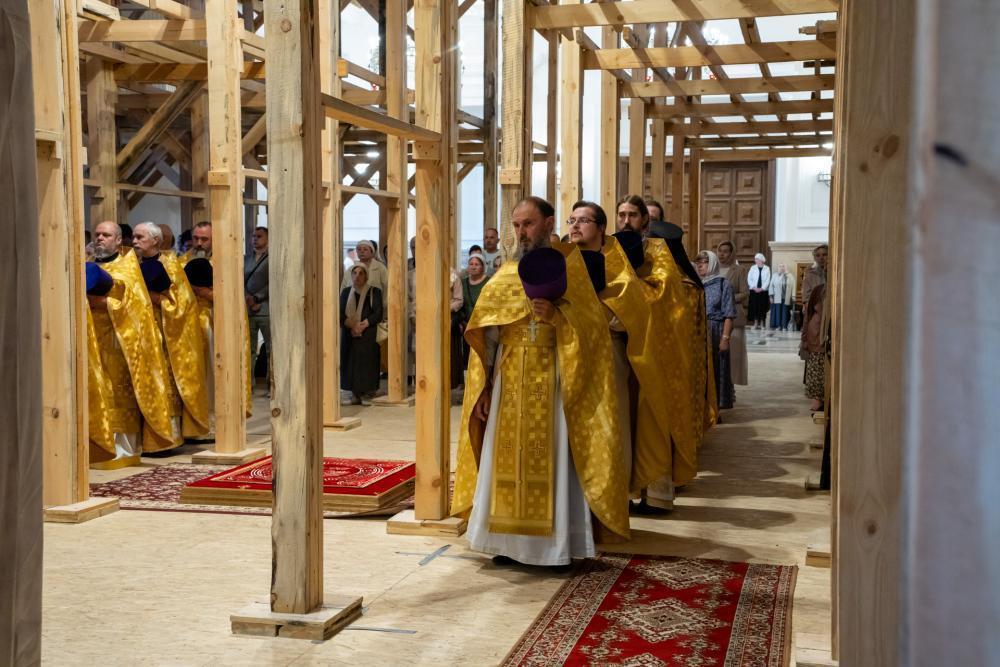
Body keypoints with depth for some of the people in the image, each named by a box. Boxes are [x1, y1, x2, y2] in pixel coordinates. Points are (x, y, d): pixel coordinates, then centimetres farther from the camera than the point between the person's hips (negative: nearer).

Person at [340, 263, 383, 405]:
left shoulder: (374, 292, 3)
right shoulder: (346, 292, 13)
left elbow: (378, 314, -6)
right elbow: (341, 314, 4)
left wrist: (363, 325, -17)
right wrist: (352, 325, -14)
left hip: (368, 336, -3)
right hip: (349, 336, 3)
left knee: (367, 363, -8)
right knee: (351, 364, -1)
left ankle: (367, 395, -4)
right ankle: (356, 395, 5)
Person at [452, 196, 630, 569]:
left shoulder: (568, 265, 1)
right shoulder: (505, 274, 13)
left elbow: (594, 323, -5)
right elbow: (488, 335, 11)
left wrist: (556, 314, -22)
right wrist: (484, 387, 5)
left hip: (552, 381, -4)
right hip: (509, 382, 4)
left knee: (552, 460, -2)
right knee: (507, 460, 4)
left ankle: (558, 544, 6)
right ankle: (511, 542, 13)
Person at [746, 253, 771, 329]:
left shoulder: (767, 268, 2)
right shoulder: (753, 268, 5)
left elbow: (768, 280, -2)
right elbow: (749, 279, 3)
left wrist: (761, 288, -11)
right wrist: (754, 287, -8)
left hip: (763, 291, -1)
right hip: (754, 291, 1)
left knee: (762, 307, -1)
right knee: (754, 307, 0)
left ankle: (762, 324, 5)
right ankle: (755, 323, 6)